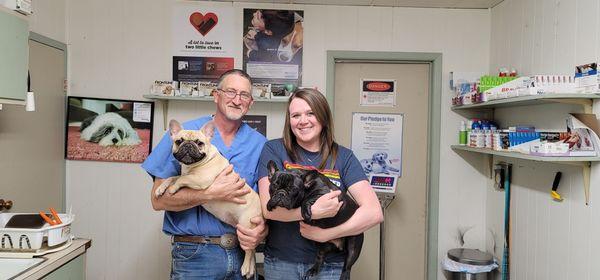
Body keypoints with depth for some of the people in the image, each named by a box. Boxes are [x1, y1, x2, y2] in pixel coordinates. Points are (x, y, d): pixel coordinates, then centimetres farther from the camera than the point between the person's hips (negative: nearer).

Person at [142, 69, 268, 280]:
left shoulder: (259, 143, 2)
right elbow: (159, 200, -10)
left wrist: (263, 229, -14)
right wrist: (212, 193, -20)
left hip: (242, 252, 3)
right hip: (195, 254, -2)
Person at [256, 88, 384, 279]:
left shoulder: (343, 157, -2)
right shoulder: (274, 150, -4)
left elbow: (374, 212, -11)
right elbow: (268, 208, -14)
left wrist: (325, 234, -16)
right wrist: (314, 211, -26)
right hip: (281, 261, 0)